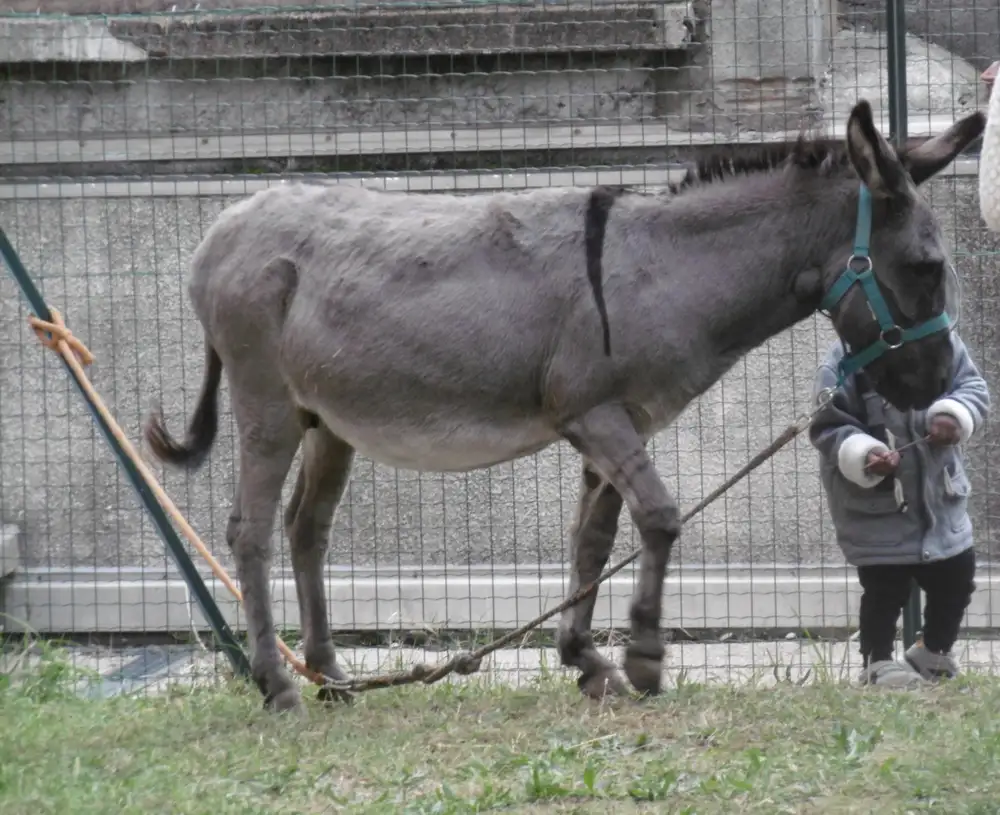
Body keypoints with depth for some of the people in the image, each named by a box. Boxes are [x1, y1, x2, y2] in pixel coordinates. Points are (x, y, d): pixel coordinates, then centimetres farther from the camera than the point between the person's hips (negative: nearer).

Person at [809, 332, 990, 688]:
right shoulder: (846, 359, -19)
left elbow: (973, 386, 2)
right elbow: (827, 427, -17)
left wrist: (954, 416, -20)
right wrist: (865, 456, -34)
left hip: (940, 493, 6)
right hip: (874, 501, -6)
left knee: (957, 576, 14)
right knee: (885, 587, -5)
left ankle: (934, 655, 37)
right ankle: (877, 664, 15)